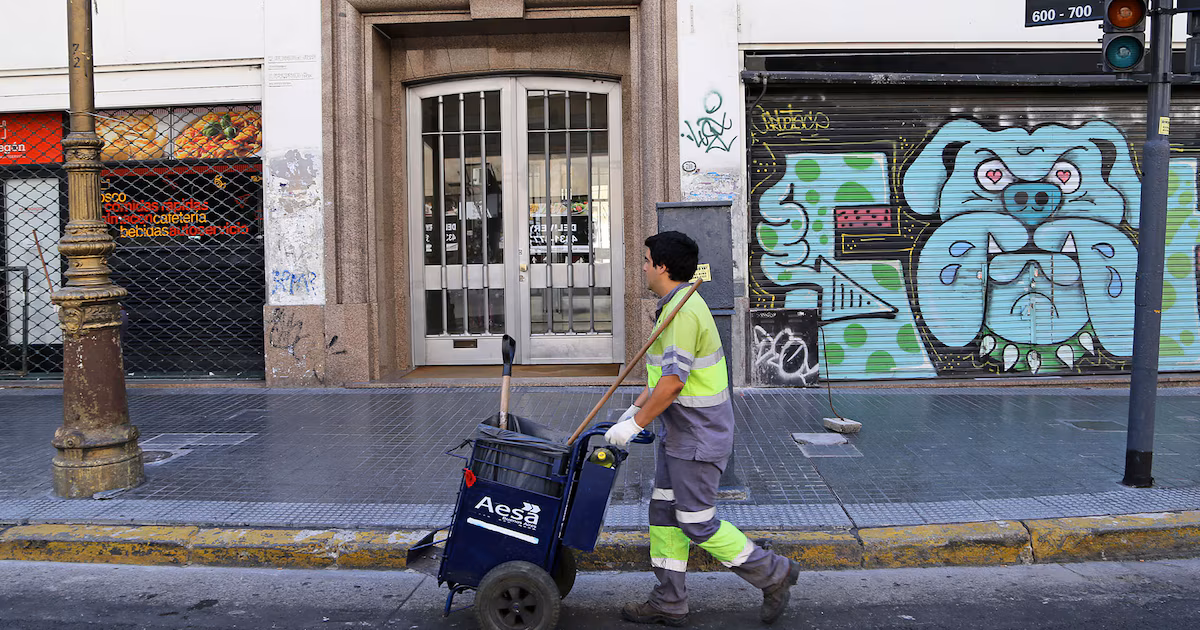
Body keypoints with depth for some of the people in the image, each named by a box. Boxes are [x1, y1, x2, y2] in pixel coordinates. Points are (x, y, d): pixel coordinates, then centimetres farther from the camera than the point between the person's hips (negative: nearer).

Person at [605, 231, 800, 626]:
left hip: (698, 437, -11)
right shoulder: (679, 305, 12)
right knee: (664, 513, 13)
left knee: (697, 523, -2)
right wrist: (635, 407, 18)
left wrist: (634, 425, -19)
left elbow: (673, 381, -27)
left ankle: (772, 573, 13)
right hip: (680, 433, 11)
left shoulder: (683, 311, -22)